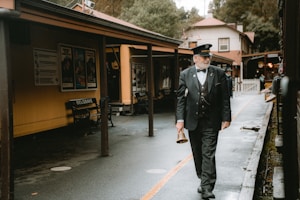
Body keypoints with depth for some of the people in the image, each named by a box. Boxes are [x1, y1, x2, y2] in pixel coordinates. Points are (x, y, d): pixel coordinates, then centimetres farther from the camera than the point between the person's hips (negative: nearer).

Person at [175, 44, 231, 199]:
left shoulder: (219, 73, 0)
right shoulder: (185, 74, 1)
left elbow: (225, 98, 1)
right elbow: (181, 98, 0)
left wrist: (226, 118, -2)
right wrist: (180, 119, -6)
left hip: (211, 122, -2)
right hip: (193, 121, 2)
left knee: (208, 155, -6)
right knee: (197, 154, 14)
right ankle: (203, 180, 31)